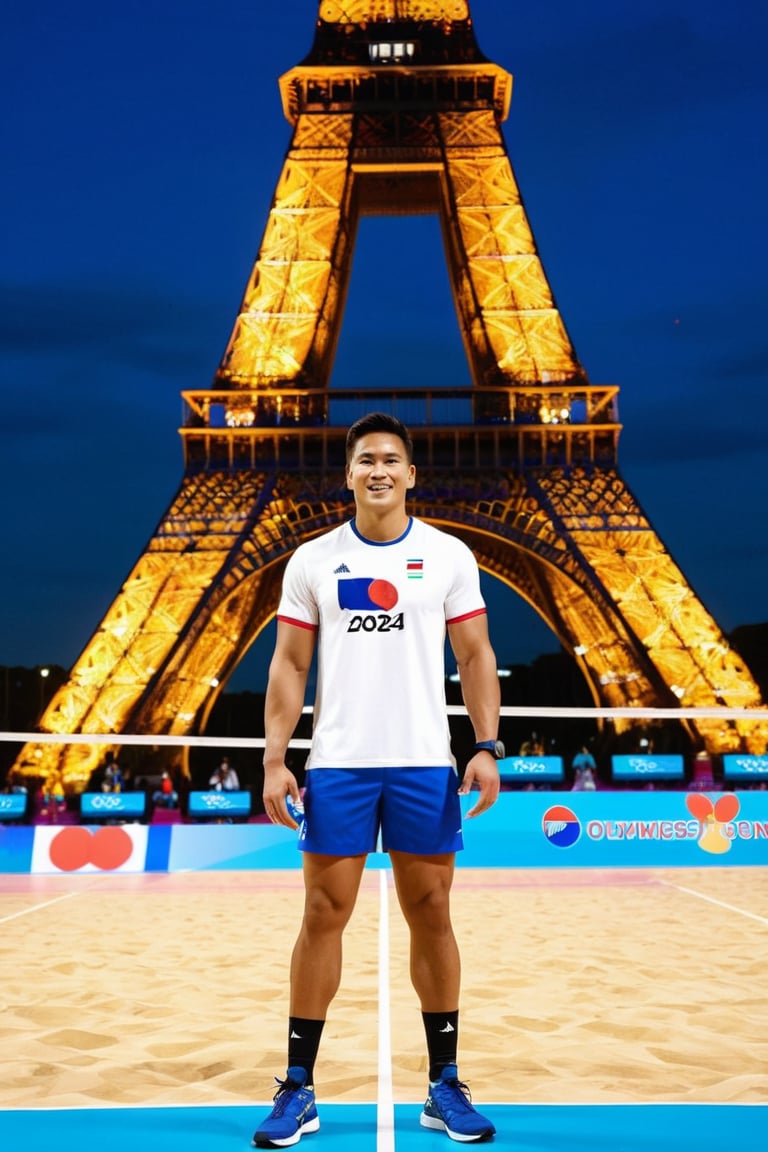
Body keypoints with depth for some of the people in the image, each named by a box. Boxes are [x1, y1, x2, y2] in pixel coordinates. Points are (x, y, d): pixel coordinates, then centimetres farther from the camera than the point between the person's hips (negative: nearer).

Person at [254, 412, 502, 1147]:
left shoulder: (450, 556, 4)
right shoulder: (311, 560, 5)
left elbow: (476, 656, 5)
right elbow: (288, 666, 5)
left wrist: (487, 746, -6)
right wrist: (274, 761, -3)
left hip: (425, 765, 0)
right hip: (335, 764, 0)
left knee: (431, 916, 6)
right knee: (322, 917, 3)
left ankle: (444, 1086, 20)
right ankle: (297, 1089, 15)